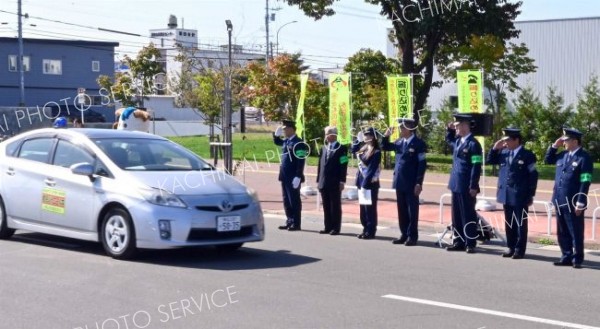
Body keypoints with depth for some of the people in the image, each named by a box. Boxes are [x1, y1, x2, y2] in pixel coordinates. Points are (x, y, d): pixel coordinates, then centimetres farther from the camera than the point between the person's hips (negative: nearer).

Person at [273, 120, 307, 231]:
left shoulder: (298, 143, -14)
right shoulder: (286, 141, 11)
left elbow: (300, 161, -19)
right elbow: (277, 142, 34)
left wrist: (298, 177, -23)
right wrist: (276, 134, 14)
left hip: (293, 177, -9)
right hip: (285, 176, 9)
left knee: (294, 201, -2)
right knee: (286, 201, 13)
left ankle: (296, 224, 4)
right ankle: (289, 222, 21)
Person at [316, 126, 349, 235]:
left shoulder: (341, 148, -3)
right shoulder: (324, 148, 16)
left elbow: (343, 166, -8)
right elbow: (321, 164, 15)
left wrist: (342, 182, -14)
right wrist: (318, 180, 11)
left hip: (335, 183, -6)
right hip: (324, 183, 6)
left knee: (335, 206, -1)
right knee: (326, 206, 8)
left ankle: (336, 228, 3)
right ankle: (328, 227, 13)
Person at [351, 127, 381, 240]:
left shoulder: (376, 152, -14)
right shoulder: (363, 148, 9)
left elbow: (371, 169, -18)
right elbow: (353, 150, 27)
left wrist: (365, 184, -20)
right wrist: (358, 139, 14)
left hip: (371, 184, -8)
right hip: (362, 182, 8)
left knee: (370, 208, -1)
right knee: (363, 207, 12)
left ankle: (371, 232, 5)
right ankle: (366, 230, 20)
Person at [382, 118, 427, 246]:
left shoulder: (419, 143, -10)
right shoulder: (399, 142, 9)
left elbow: (422, 164, -12)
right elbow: (384, 147, 22)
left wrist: (419, 183, -17)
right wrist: (386, 136, 2)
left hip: (412, 184, -6)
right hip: (400, 182, 6)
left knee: (412, 211, 1)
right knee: (402, 210, 11)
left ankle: (412, 236, 7)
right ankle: (404, 234, 19)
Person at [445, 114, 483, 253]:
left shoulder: (473, 144, -14)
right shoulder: (458, 141, 10)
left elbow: (476, 167, -17)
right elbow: (448, 140, 35)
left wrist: (473, 187, -20)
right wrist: (450, 130, 15)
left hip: (467, 187, -8)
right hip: (456, 185, 8)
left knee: (468, 215, -1)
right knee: (456, 215, 12)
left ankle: (470, 244, 6)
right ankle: (459, 242, 19)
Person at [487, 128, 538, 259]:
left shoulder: (527, 155, -7)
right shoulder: (503, 153, 8)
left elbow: (533, 176, -7)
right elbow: (489, 160, 15)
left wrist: (531, 195, -9)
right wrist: (495, 148, 0)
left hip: (520, 196, -5)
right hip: (506, 195, 5)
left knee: (520, 223, 2)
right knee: (509, 223, 11)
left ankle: (520, 249, 8)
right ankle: (511, 247, 20)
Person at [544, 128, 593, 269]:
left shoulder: (584, 158, -11)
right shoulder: (563, 155, 11)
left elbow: (585, 182, -15)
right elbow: (547, 160, 27)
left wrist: (580, 203, -19)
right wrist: (554, 146, 11)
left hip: (573, 203, -7)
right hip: (560, 201, 8)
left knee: (576, 233, 2)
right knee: (562, 232, 12)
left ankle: (577, 259, 10)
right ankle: (567, 257, 20)